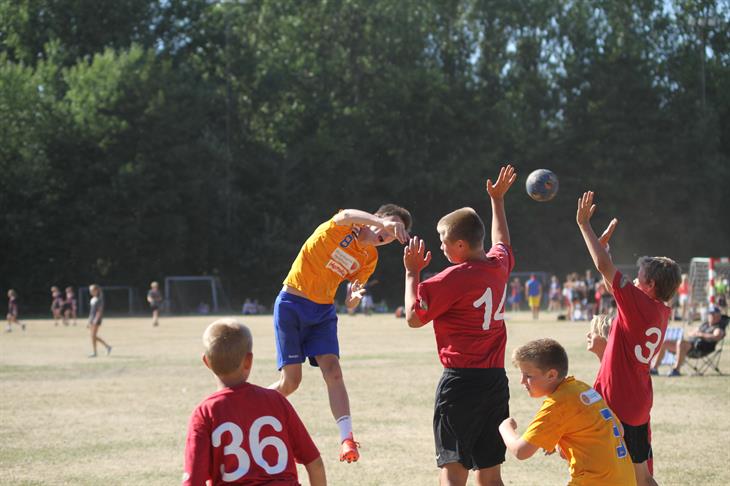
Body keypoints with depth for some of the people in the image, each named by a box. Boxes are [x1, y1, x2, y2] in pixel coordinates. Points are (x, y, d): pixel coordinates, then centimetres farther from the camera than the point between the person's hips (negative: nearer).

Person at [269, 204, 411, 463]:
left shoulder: (370, 259, 5)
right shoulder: (341, 228, -12)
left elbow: (349, 303, 9)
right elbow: (347, 215, -39)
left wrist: (354, 297, -17)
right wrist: (384, 221, -56)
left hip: (324, 312, 5)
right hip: (291, 305, -5)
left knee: (333, 372, -13)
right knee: (291, 380, -7)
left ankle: (347, 439, -18)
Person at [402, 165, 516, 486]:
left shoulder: (452, 279, -13)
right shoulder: (499, 266, 8)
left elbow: (414, 317, -5)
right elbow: (502, 241, 32)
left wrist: (412, 273, 4)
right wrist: (497, 199, 44)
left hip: (461, 381, -7)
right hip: (496, 380, 7)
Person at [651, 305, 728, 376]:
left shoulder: (719, 328, 4)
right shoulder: (704, 325, 29)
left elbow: (716, 337, -20)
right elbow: (689, 333, 35)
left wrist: (701, 334, -19)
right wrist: (693, 333, 9)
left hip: (700, 348, -9)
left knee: (680, 342, -38)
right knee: (664, 343, -3)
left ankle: (676, 369, -39)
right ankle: (654, 368, -7)